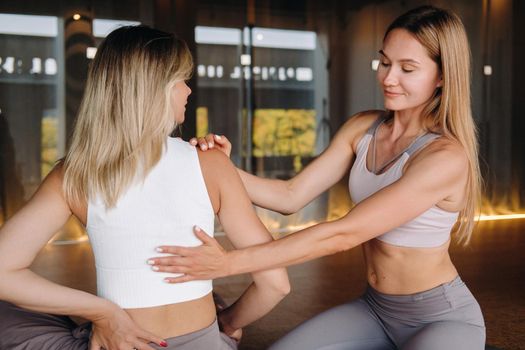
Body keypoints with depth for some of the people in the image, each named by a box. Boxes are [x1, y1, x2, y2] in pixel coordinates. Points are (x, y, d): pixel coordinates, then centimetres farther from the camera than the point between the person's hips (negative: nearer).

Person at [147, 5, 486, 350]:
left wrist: (230, 263, -30)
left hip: (443, 318, -5)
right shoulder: (362, 128, -3)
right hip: (376, 308, 6)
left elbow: (342, 234, -29)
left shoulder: (446, 157, -24)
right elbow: (291, 196, -4)